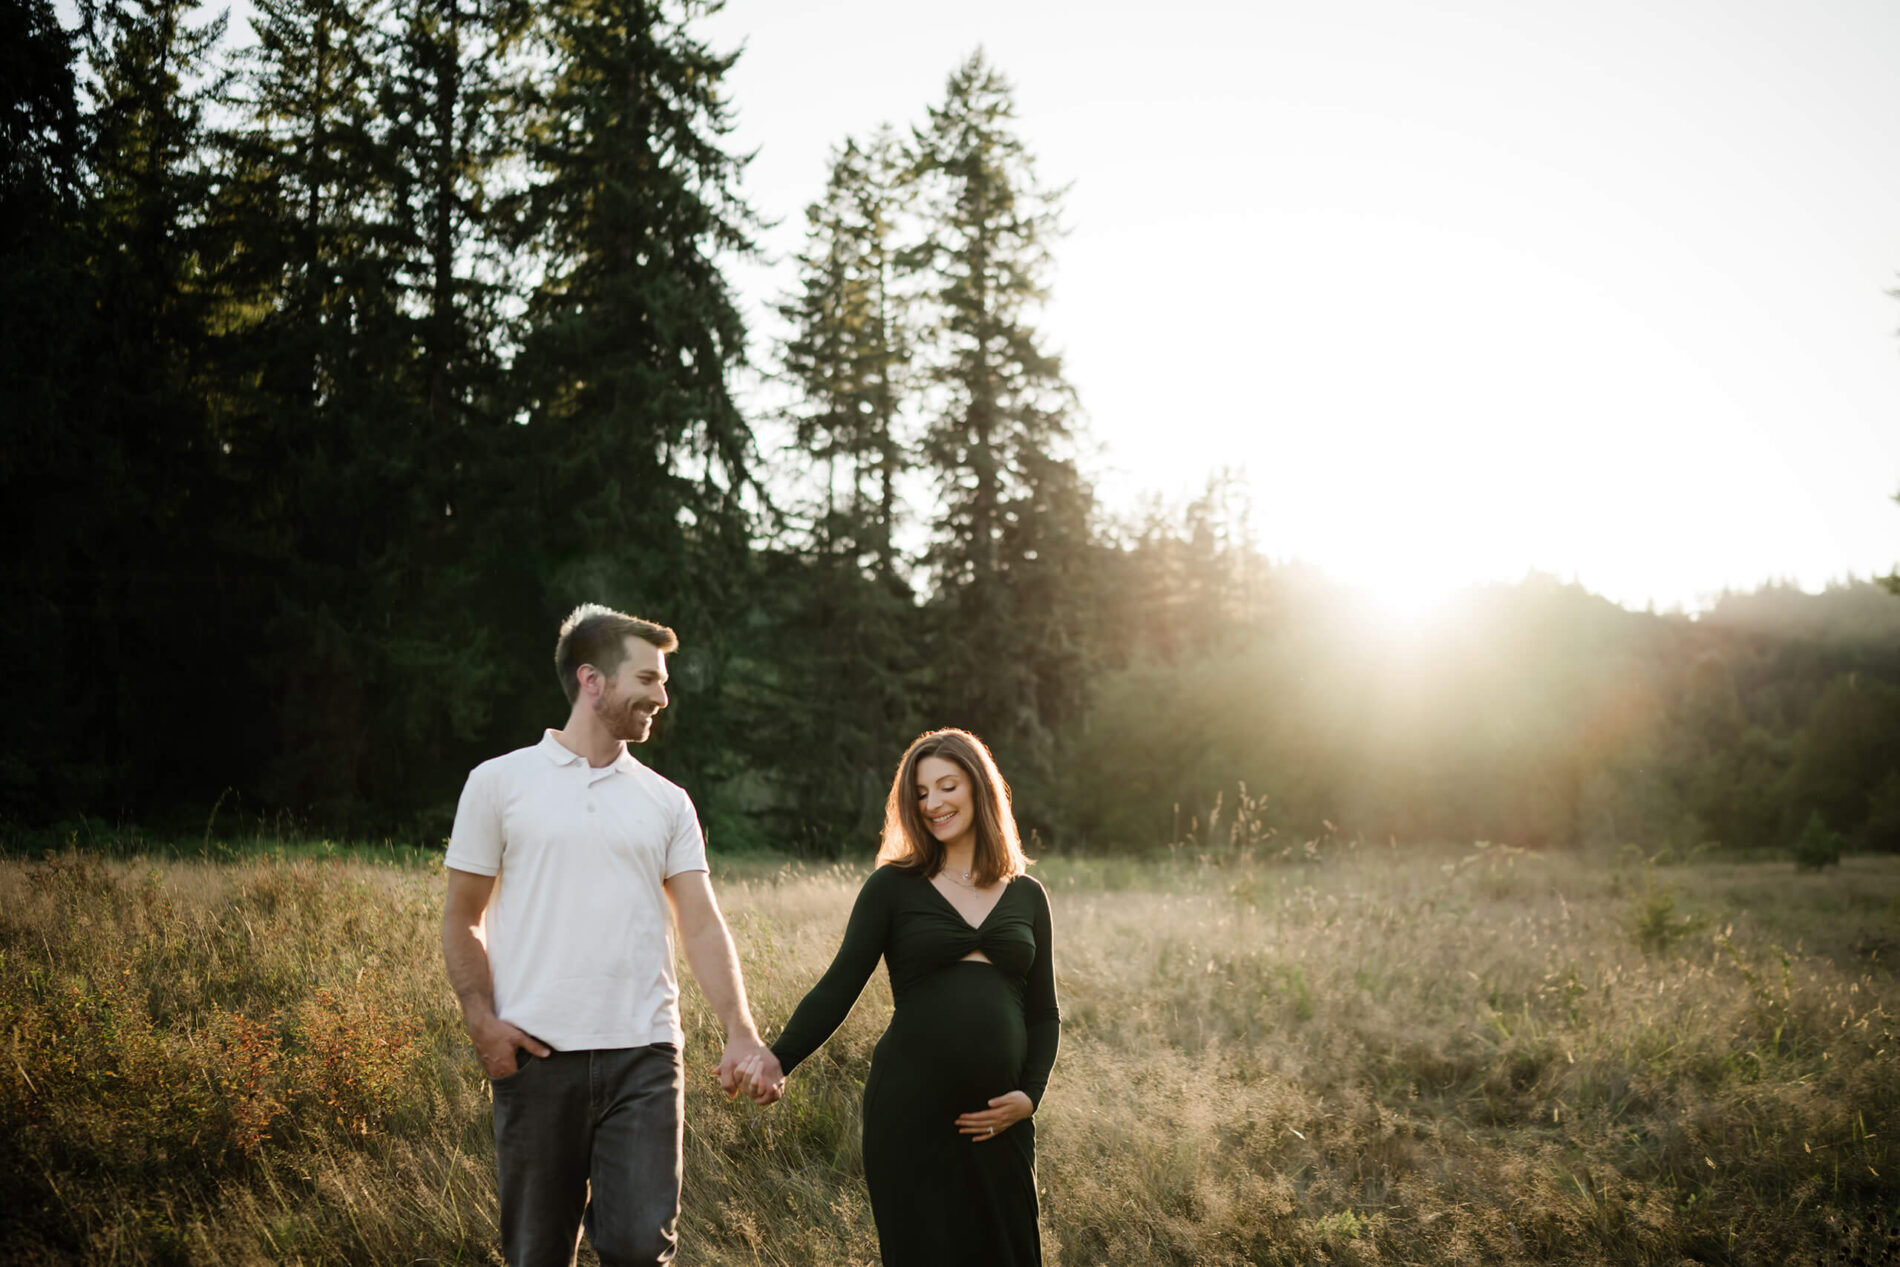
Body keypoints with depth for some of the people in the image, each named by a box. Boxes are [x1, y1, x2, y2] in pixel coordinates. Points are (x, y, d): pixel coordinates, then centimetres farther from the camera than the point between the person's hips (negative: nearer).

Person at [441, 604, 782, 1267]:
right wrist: (482, 1022, -8)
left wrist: (741, 1033, -9)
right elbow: (461, 919, 7)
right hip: (536, 1057, -1)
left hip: (644, 1056, 2)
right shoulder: (499, 782, 5)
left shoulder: (667, 802, 12)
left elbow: (701, 923, 5)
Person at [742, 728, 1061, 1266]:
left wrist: (1030, 1093, 0)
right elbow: (838, 986, -3)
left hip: (997, 1121, 3)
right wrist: (779, 1060, -18)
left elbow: (1044, 1014, 16)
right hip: (910, 1114, -3)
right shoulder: (893, 887, 3)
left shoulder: (1026, 897, 12)